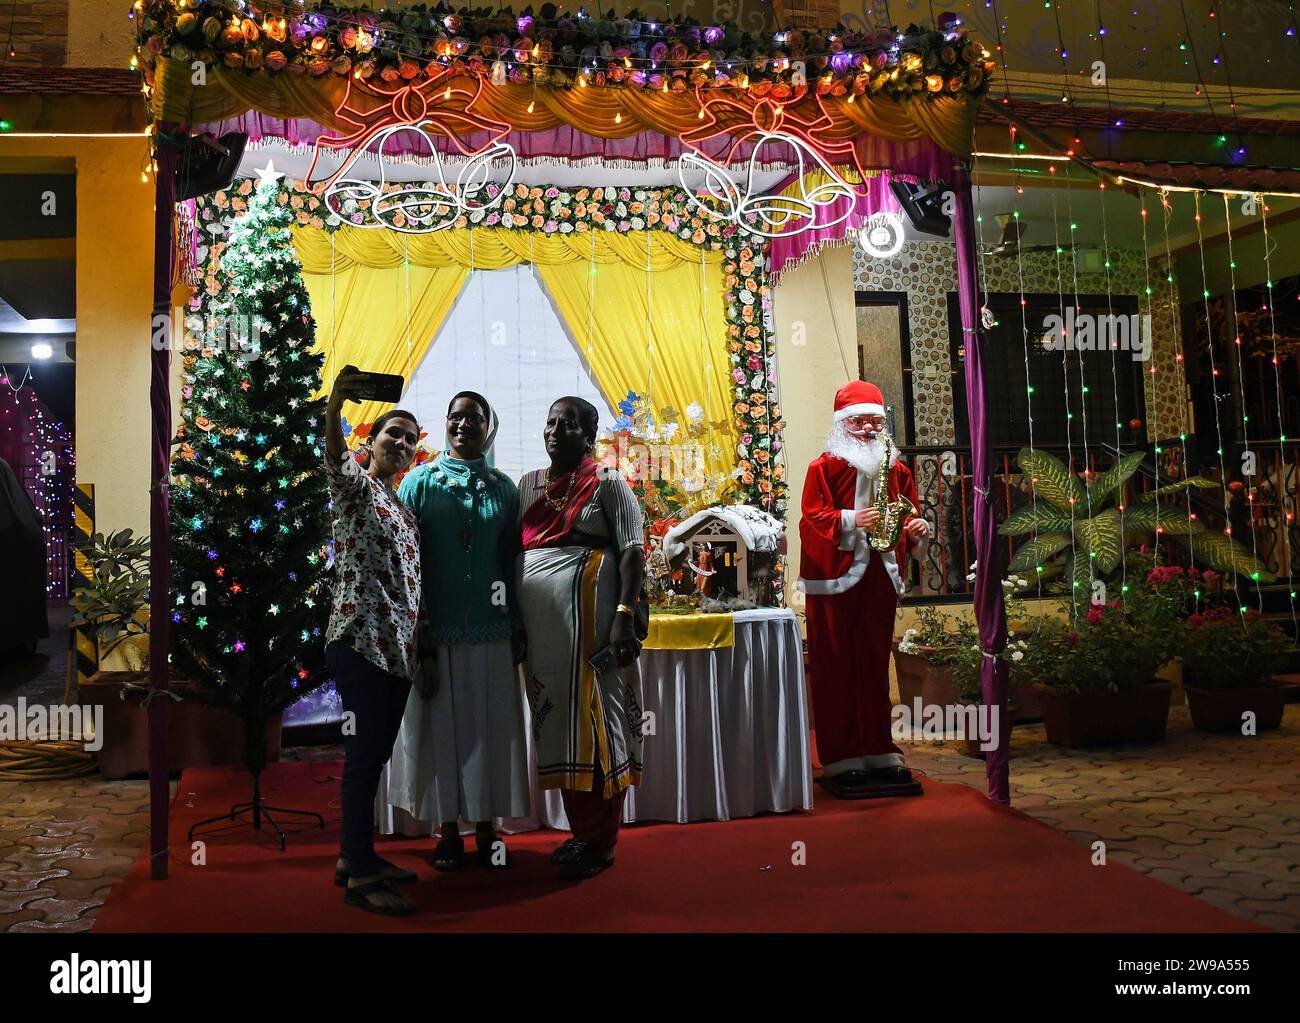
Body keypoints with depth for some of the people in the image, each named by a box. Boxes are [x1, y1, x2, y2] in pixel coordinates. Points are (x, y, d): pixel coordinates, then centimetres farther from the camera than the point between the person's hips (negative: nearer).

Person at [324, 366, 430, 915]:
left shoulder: (403, 508, 22)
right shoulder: (355, 484, 0)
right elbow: (335, 456, -24)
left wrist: (418, 647, 18)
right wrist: (334, 406, -44)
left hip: (398, 647, 8)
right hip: (360, 639, -8)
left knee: (375, 754, 13)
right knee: (365, 755, -8)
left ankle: (355, 854, 23)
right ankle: (360, 876, -4)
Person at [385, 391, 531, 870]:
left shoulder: (504, 488, 7)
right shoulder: (420, 482, 1)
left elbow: (512, 560, 9)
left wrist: (518, 626, 6)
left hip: (491, 629, 2)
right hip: (435, 628, -2)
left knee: (489, 727, 6)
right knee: (441, 726, 4)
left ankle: (486, 830, 18)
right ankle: (449, 833, 16)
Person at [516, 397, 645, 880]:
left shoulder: (606, 482, 1)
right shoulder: (528, 485, 17)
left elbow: (632, 551, -6)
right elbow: (510, 550, 18)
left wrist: (625, 616, -17)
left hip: (588, 617, -6)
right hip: (539, 622, 6)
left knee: (592, 720, -4)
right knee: (556, 725, 9)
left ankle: (600, 842, 4)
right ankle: (580, 829, 21)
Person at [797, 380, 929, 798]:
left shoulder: (896, 470, 13)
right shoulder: (823, 467, -2)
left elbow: (907, 517, 16)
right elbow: (811, 521, -11)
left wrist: (915, 530, -6)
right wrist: (851, 521, -26)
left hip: (879, 576, 5)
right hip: (835, 579, -5)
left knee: (875, 667, 10)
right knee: (836, 668, -2)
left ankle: (878, 752, 17)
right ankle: (841, 759, 5)